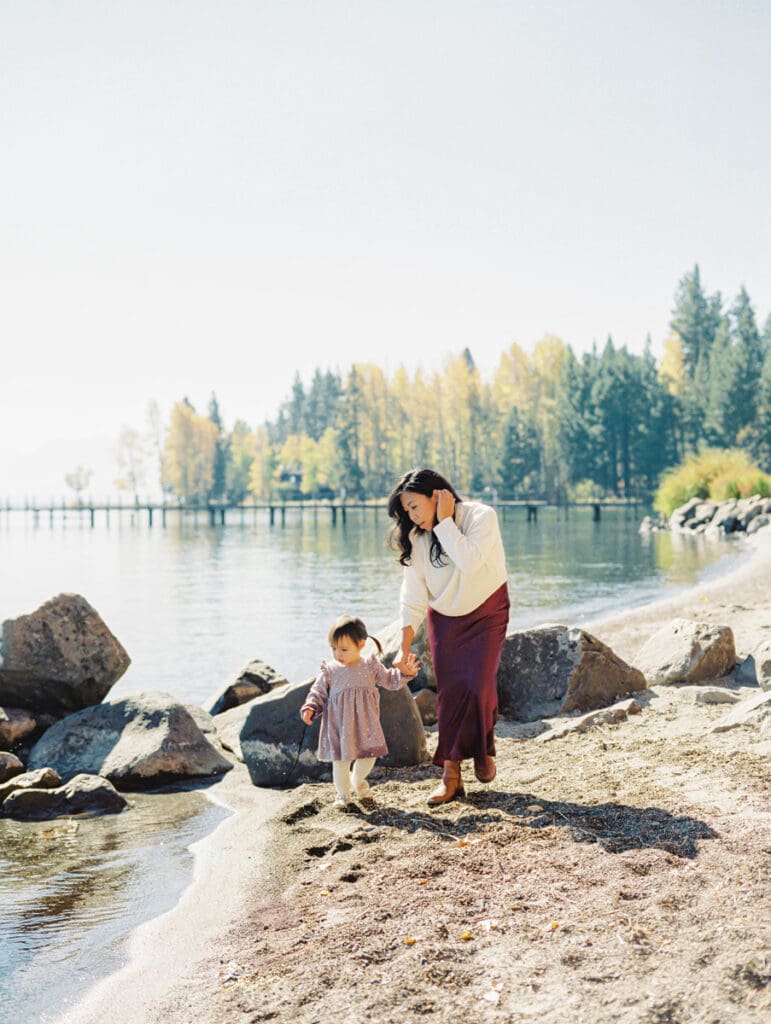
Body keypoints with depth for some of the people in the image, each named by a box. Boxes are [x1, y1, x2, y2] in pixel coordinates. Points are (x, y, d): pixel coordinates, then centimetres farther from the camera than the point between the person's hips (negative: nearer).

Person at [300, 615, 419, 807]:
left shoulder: (371, 666, -1)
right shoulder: (330, 670, -6)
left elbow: (389, 680, 7)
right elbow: (318, 692, -2)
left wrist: (404, 673, -8)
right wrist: (309, 708, -18)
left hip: (365, 723, 2)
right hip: (339, 726, -2)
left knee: (369, 757, 8)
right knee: (340, 761, 5)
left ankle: (357, 780, 40)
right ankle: (343, 793, 27)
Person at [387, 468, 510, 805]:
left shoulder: (481, 516, -19)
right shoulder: (417, 539, -6)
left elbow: (469, 561, -35)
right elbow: (413, 597, -3)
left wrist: (444, 522, -29)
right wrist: (405, 647, -6)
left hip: (486, 613, -3)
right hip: (444, 619, 3)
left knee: (479, 686, -15)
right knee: (449, 693, -3)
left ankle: (484, 750, 13)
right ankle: (451, 775, 3)